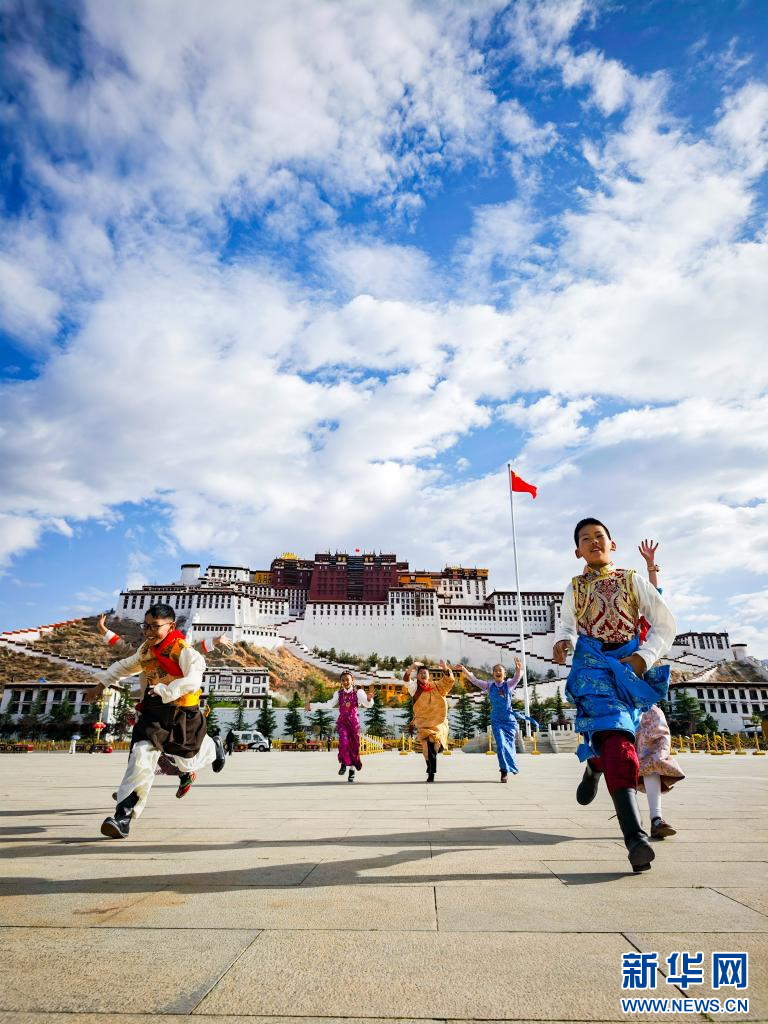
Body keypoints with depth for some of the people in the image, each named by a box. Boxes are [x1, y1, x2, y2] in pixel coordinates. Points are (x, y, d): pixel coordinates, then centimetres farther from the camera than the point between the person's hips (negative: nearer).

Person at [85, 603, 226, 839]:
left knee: (186, 761, 13)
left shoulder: (183, 651, -18)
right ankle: (123, 817, -8)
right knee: (142, 756, -16)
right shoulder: (146, 649, 5)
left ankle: (213, 748, 49)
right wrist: (102, 684, 26)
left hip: (182, 714, -4)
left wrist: (164, 690, -39)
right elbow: (125, 666, 26)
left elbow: (193, 681, -33)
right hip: (153, 713, 4)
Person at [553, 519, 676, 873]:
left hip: (630, 664, 1)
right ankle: (635, 834, -24)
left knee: (612, 734, 5)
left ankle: (595, 765, 42)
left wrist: (642, 657, -9)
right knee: (614, 731, -20)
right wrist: (562, 642, -6)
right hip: (592, 663, -1)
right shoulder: (575, 588, 13)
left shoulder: (633, 580, 9)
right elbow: (566, 624, 19)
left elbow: (665, 623, 6)